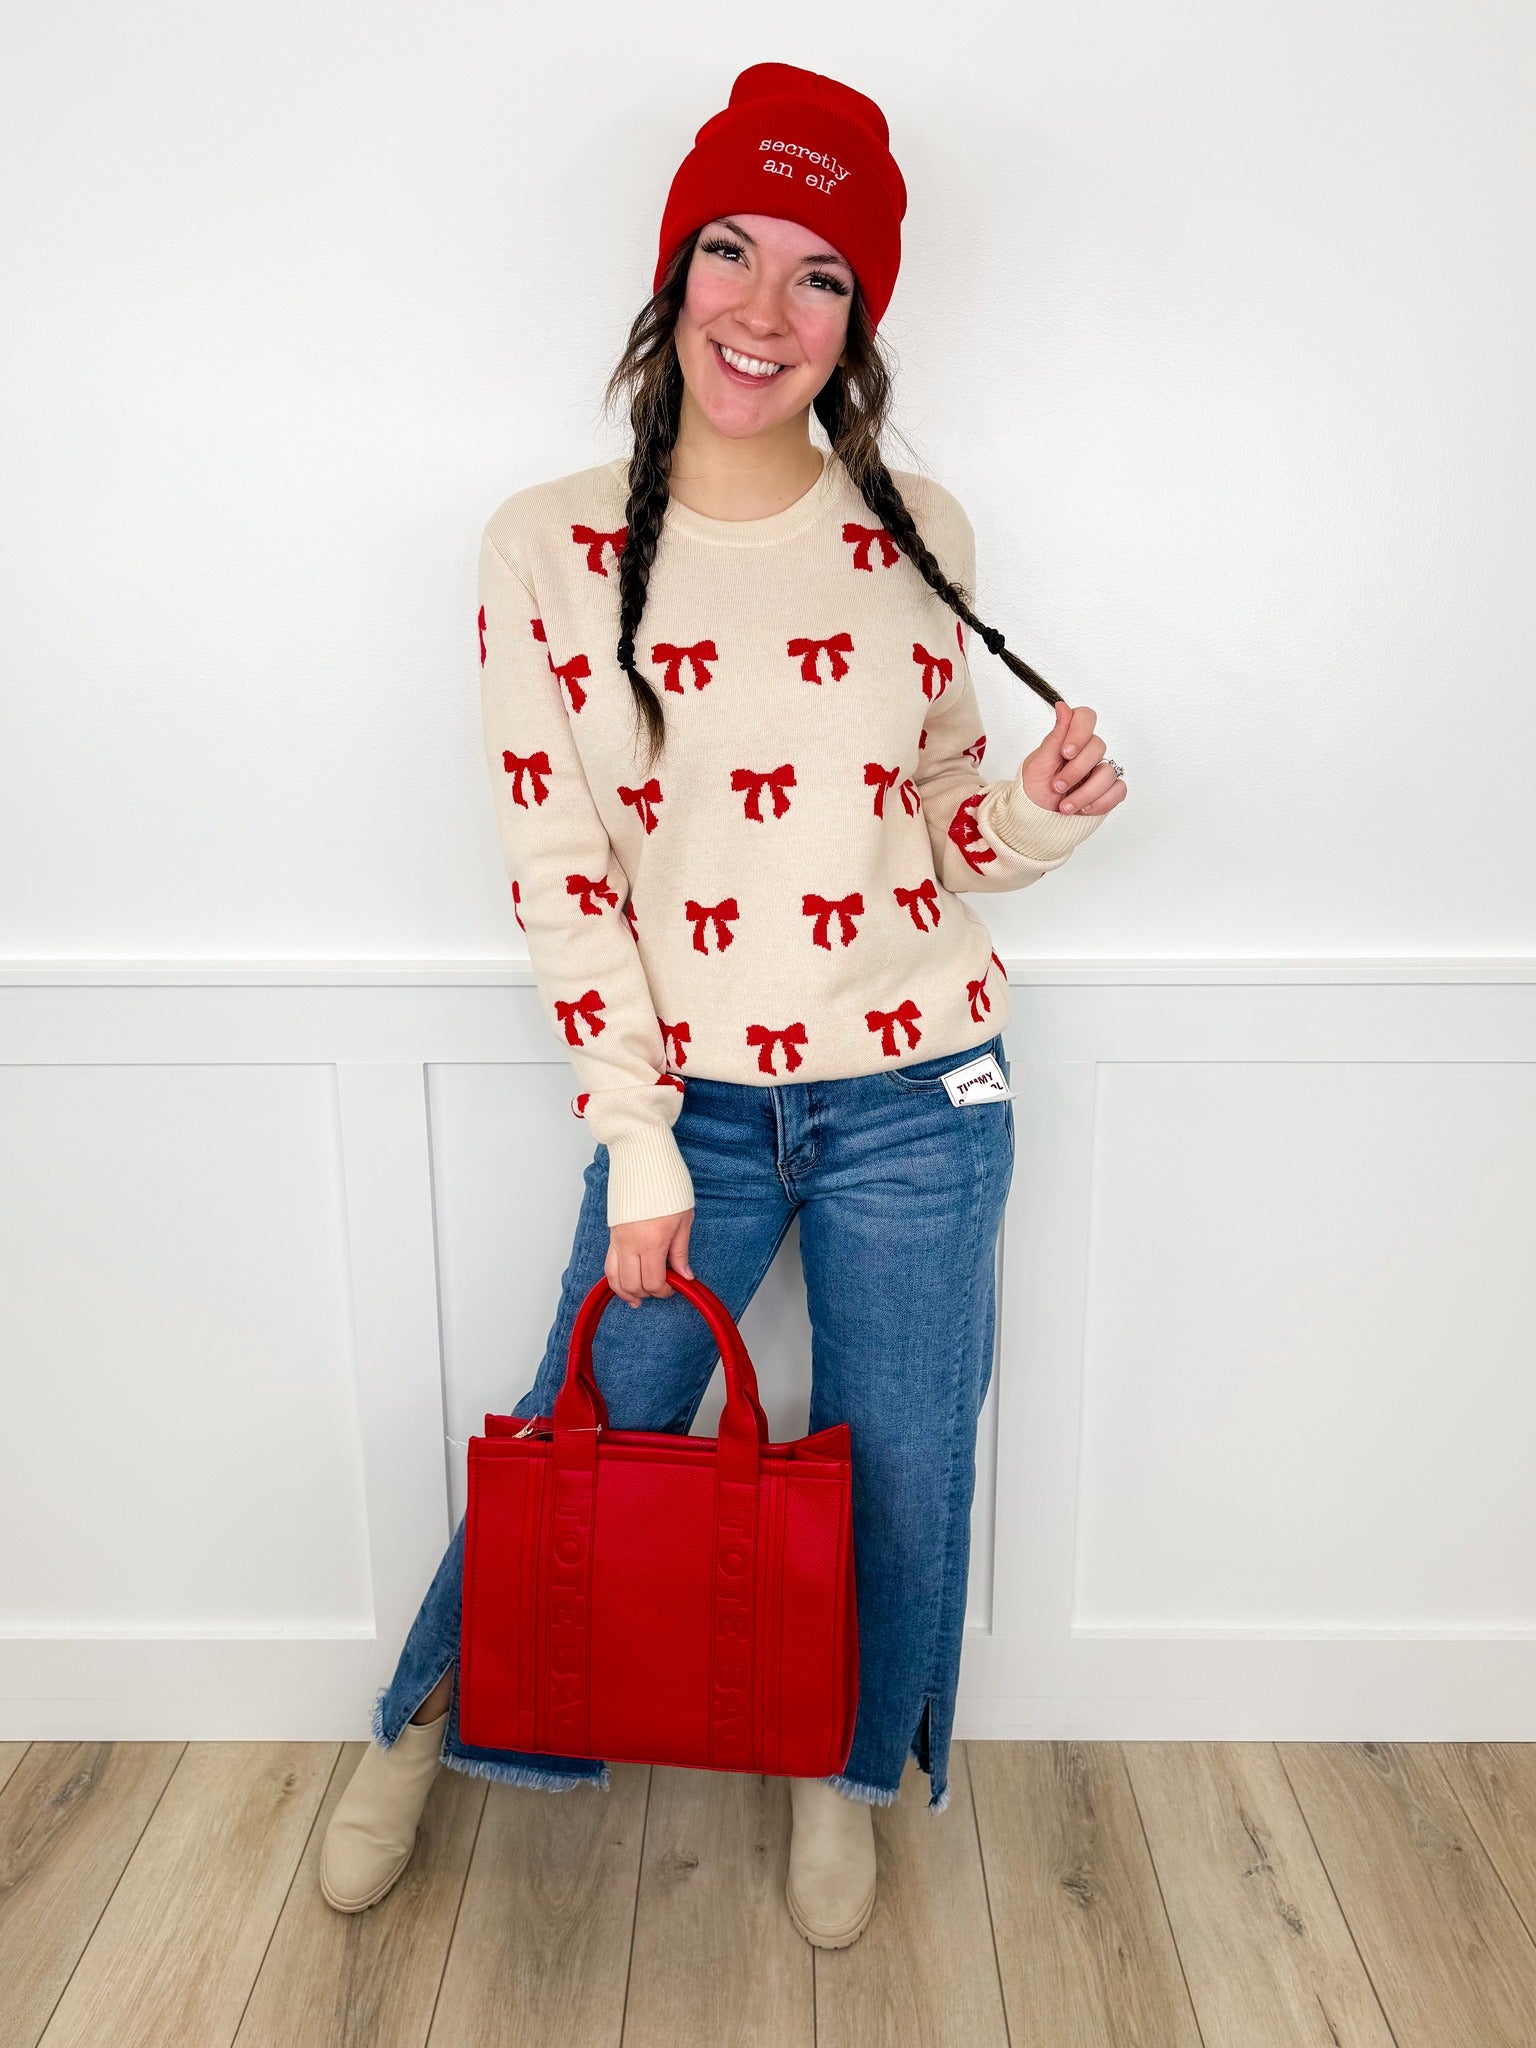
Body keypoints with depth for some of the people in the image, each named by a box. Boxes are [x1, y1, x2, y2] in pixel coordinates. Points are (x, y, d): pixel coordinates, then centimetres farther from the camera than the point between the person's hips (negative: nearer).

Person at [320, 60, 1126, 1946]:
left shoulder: (915, 530, 0)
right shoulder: (549, 544, -5)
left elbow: (939, 825, 9)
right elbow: (556, 870, -6)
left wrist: (1037, 811, -14)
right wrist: (638, 1142, -8)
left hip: (914, 1098, 2)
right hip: (688, 1102, -1)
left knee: (898, 1476, 15)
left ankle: (848, 1773, 46)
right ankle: (422, 1726, 46)